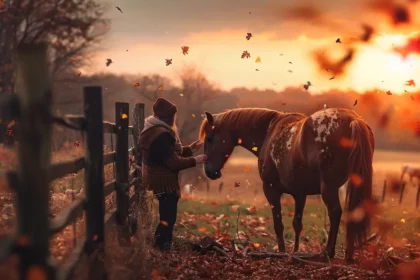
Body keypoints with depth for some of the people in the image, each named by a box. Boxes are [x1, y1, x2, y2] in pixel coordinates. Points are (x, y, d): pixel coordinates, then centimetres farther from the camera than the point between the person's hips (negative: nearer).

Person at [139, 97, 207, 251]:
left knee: (166, 214, 21)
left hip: (158, 178, 11)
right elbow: (173, 162, -24)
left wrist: (190, 149, 14)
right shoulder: (162, 135, -25)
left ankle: (162, 244, 31)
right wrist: (195, 161, -15)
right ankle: (162, 246, 5)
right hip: (164, 181, -11)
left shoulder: (154, 130, 10)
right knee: (168, 216, -1)